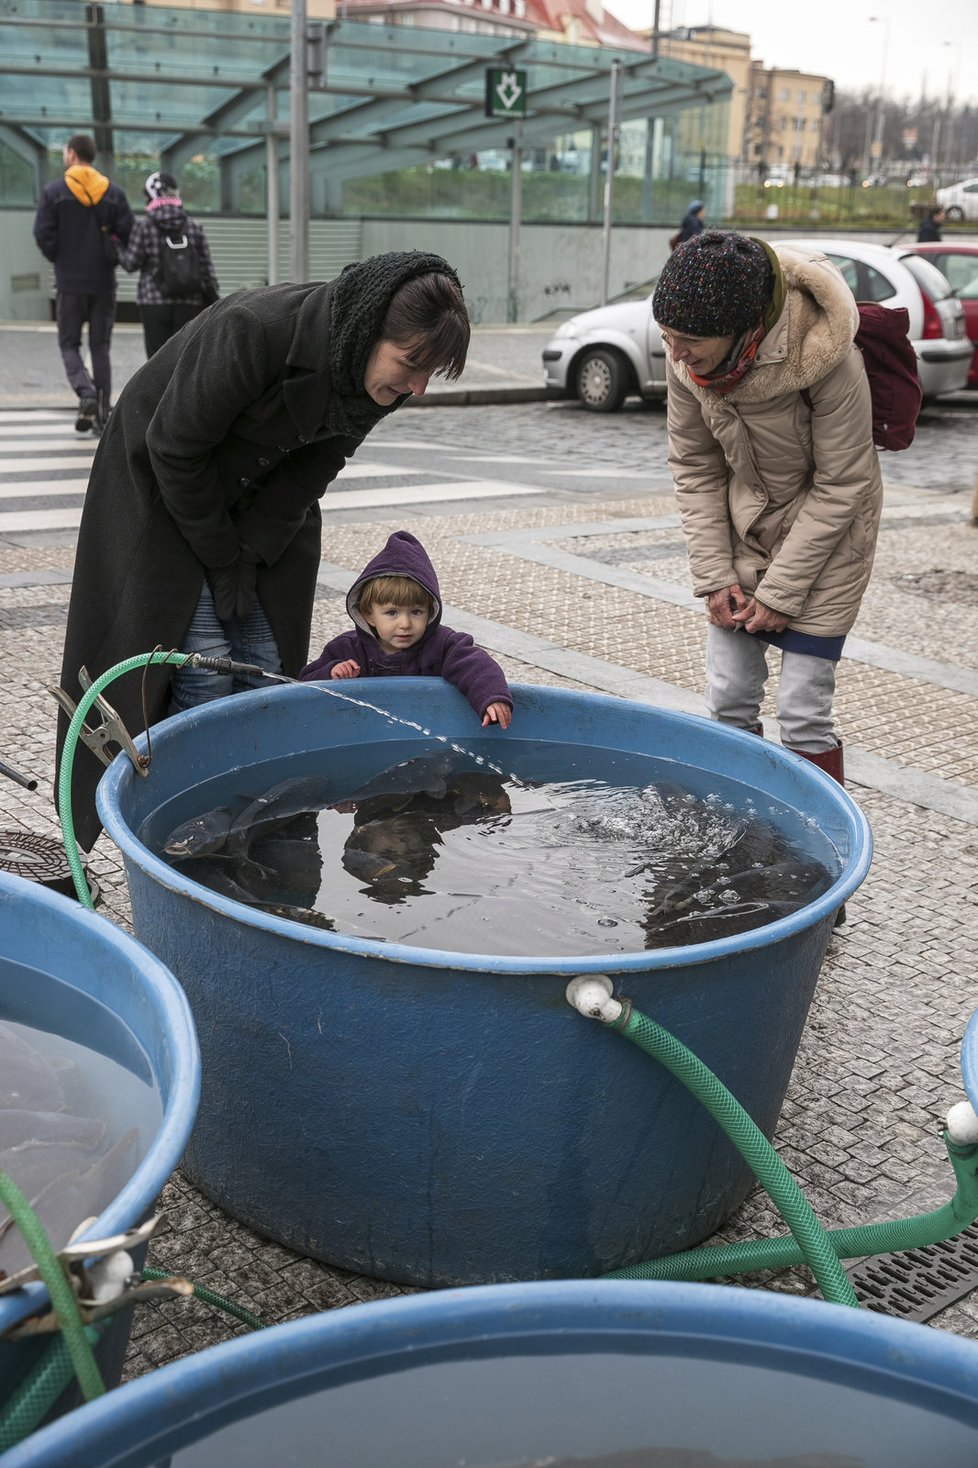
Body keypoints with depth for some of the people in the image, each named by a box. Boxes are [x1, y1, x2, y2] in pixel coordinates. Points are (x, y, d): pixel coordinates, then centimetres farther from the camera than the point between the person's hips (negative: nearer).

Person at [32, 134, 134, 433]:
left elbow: (43, 233, -9)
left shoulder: (54, 191, -4)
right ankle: (102, 413, 6)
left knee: (69, 343, 9)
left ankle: (85, 392, -17)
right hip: (104, 281, 2)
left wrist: (59, 260, 7)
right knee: (100, 346, 9)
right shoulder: (113, 192, 2)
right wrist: (110, 258, 12)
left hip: (70, 282, -2)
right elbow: (130, 234, -3)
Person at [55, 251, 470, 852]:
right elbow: (174, 446, -25)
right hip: (162, 485, -5)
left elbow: (313, 469, -6)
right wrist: (222, 559, -16)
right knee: (202, 670, -11)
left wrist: (250, 557, -12)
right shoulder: (254, 331, -37)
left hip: (263, 499, 6)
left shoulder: (379, 373, -17)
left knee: (268, 663, 3)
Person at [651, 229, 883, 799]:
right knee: (728, 700, 5)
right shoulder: (687, 355, -16)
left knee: (803, 710, -6)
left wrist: (781, 592, -18)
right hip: (744, 527, 5)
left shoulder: (829, 359, -30)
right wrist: (715, 575, -8)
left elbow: (841, 486, -21)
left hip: (826, 530, -4)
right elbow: (694, 467, -3)